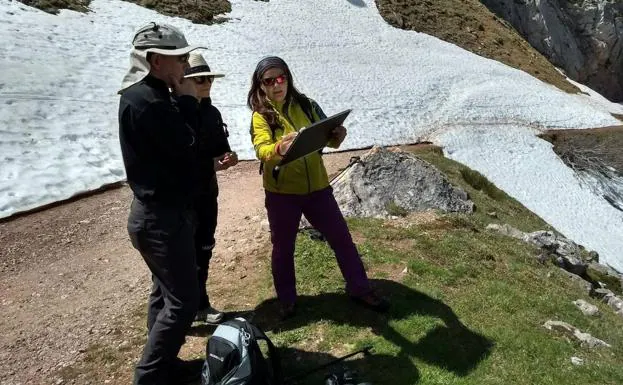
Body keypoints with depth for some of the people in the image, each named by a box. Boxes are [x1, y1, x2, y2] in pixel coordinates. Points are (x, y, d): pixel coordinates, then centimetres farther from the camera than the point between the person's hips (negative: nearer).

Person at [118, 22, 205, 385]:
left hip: (157, 211, 11)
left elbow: (175, 145, 15)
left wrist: (184, 103, 6)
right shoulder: (146, 100, -21)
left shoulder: (144, 94, 12)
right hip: (162, 216, -11)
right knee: (183, 301, -2)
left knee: (165, 292, 19)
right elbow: (184, 145, -19)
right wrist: (189, 102, -9)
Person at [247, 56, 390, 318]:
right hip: (281, 193, -3)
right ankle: (287, 301, 30)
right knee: (283, 247, 10)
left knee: (341, 238, 9)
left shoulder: (305, 105, 4)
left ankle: (359, 289, 27)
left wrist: (337, 136, -20)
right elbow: (262, 152, -23)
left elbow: (326, 137, 4)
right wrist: (279, 148, -45)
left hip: (317, 187, 3)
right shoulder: (260, 116, -6)